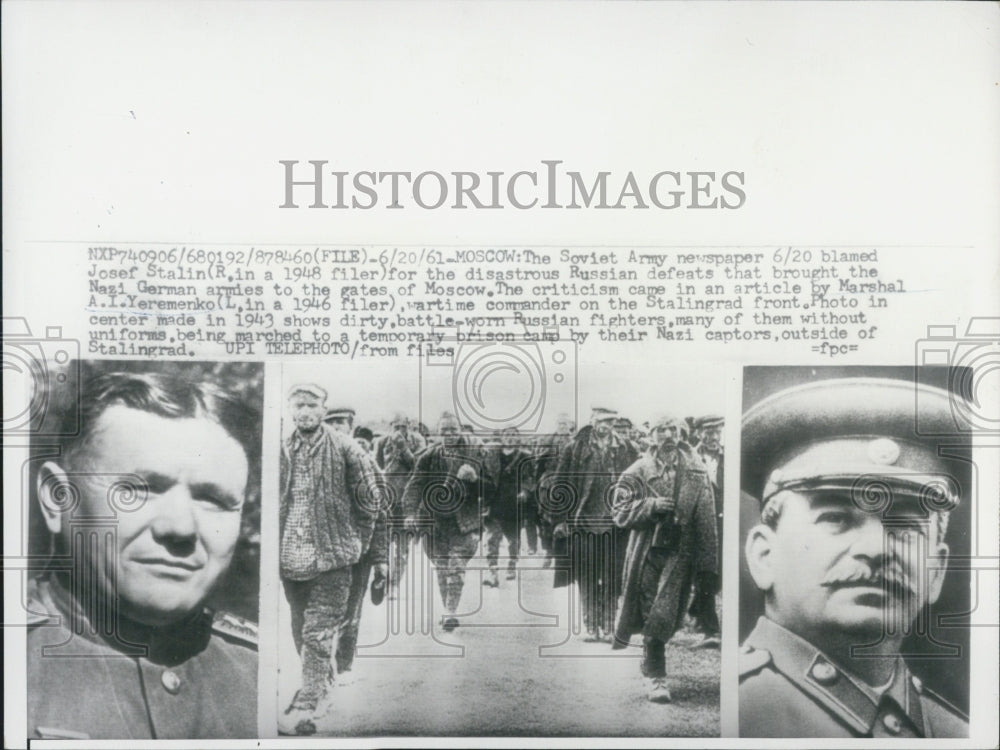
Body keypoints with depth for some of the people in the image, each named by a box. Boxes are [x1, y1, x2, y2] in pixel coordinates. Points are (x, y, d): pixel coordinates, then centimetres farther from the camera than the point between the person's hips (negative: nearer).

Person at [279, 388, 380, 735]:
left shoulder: (344, 448, -5)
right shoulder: (281, 451, 4)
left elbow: (368, 500, 0)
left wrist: (355, 543, 3)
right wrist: (278, 546, 8)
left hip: (332, 555, -4)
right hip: (291, 557, 4)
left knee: (318, 633, -5)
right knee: (302, 632, 15)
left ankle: (307, 706, 1)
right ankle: (321, 688, 34)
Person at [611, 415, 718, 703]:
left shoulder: (696, 472, 4)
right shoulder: (637, 472, 2)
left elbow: (706, 520, 4)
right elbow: (620, 511, 1)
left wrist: (707, 567, 2)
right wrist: (652, 505, -15)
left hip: (680, 552, 0)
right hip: (647, 551, 0)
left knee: (663, 617, -5)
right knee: (648, 612, 2)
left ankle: (651, 668, 18)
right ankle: (656, 678, 14)